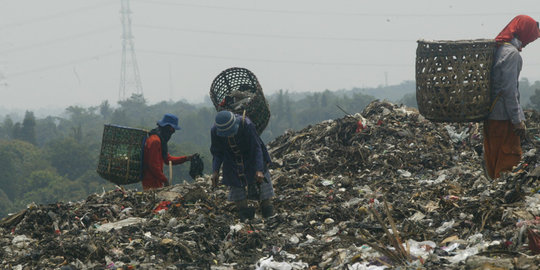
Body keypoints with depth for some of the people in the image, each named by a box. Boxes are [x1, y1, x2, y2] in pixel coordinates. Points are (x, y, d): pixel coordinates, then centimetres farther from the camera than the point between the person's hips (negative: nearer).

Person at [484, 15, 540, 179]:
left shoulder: (497, 49, 12)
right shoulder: (512, 53, -17)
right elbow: (509, 90, -21)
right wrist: (518, 119, -17)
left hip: (490, 115, 9)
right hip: (503, 117, -9)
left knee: (493, 159, 16)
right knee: (511, 159, -4)